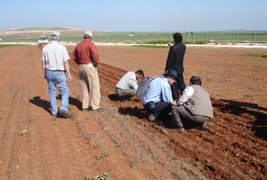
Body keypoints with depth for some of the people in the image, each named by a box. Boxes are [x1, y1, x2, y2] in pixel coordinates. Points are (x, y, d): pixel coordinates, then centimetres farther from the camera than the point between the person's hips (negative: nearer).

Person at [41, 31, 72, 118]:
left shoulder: (45, 48, -1)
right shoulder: (62, 48, -10)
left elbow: (44, 63, 3)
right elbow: (66, 63, -11)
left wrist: (45, 74, 13)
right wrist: (69, 74, -5)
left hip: (49, 72, 4)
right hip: (59, 73, -4)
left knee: (52, 92, 15)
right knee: (65, 92, 3)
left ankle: (54, 111, 19)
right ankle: (63, 108, -17)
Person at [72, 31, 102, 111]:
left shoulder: (78, 45, 10)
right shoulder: (90, 44, -12)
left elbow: (74, 56, 17)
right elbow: (94, 53, -28)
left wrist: (79, 63, 17)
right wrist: (96, 62, -12)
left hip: (81, 67, 7)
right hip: (90, 67, -7)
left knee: (85, 87, 13)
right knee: (94, 86, 0)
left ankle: (85, 106, 16)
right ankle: (95, 106, 2)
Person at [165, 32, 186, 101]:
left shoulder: (173, 48, -21)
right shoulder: (184, 46, 0)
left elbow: (170, 59, -18)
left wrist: (167, 69, -10)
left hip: (173, 69, -6)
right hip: (180, 68, 7)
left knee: (174, 83, 4)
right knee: (181, 82, 19)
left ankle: (175, 98, 10)